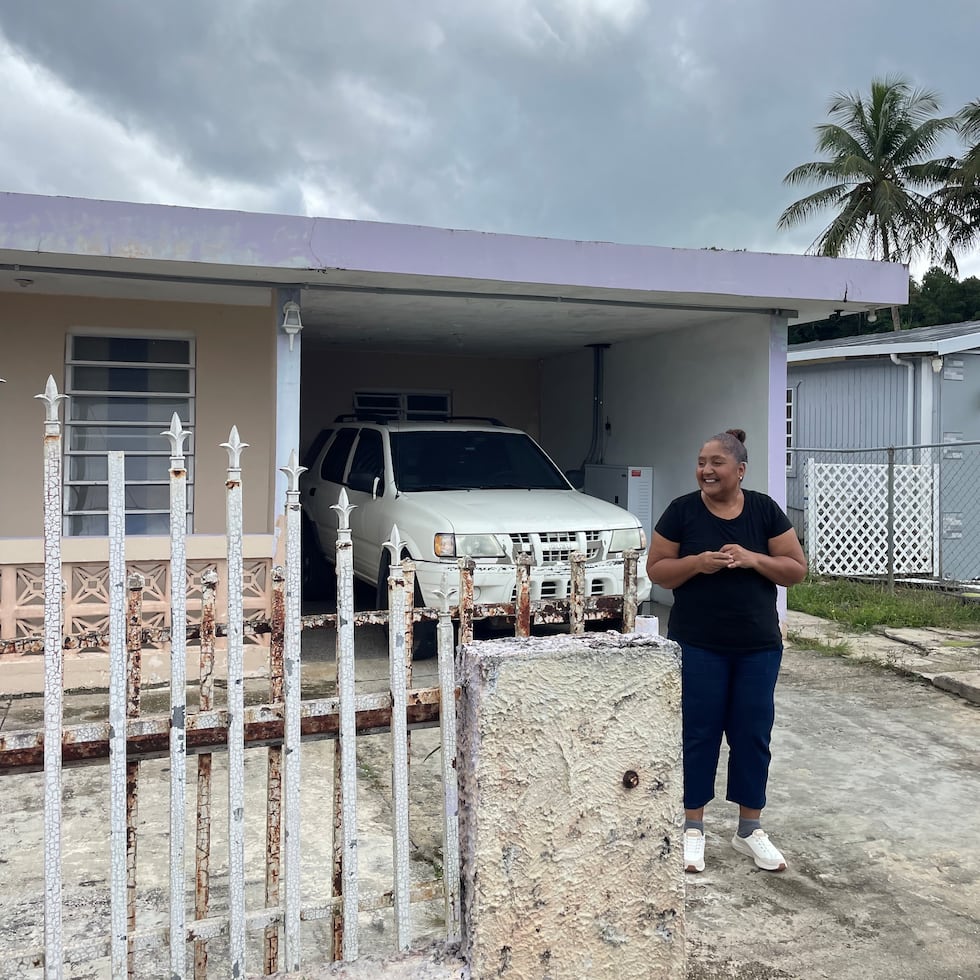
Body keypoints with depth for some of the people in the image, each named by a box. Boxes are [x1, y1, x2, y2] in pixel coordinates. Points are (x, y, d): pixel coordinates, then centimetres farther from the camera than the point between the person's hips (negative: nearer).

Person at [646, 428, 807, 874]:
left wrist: (753, 559, -17)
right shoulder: (682, 511, -4)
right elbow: (656, 569, -1)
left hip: (758, 647, 2)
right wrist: (698, 562, -19)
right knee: (698, 733, 5)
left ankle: (750, 829, 24)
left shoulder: (765, 510, 0)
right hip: (697, 646, -1)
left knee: (752, 734, 8)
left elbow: (797, 569, 1)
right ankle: (692, 827, 19)